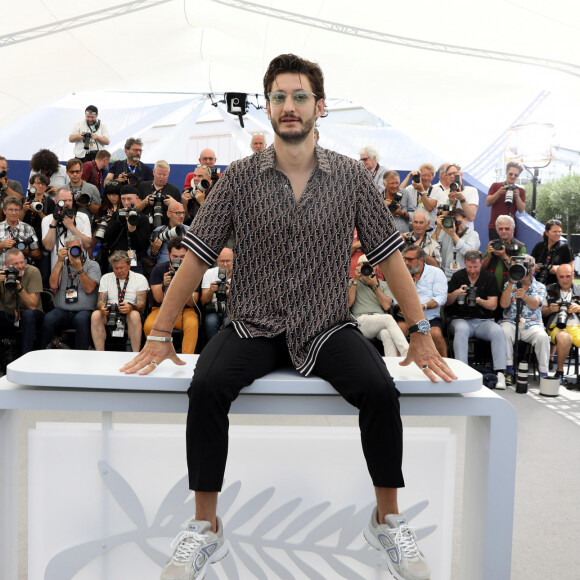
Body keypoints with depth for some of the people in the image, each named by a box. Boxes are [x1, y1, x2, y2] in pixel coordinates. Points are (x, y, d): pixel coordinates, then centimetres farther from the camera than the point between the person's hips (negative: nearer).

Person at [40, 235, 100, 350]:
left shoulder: (92, 265, 9)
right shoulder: (62, 265, 19)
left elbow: (89, 289, -6)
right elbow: (53, 285, 1)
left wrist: (79, 268, -12)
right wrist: (60, 261, -1)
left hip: (84, 311, -2)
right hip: (61, 311, 2)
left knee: (81, 319, -37)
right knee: (48, 319, -30)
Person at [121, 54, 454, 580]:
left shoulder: (351, 176, 1)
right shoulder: (240, 177, 0)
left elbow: (389, 255, 3)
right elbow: (197, 259, 1)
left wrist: (421, 334, 0)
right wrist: (160, 335, -1)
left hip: (327, 328, 0)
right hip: (253, 326, 0)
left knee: (379, 389, -25)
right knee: (207, 386, -27)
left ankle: (388, 518, 0)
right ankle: (206, 528, -6)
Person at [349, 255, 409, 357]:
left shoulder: (384, 284, 24)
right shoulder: (352, 283, 21)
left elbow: (386, 306, 5)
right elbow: (348, 303, 1)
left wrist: (375, 285, 2)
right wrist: (355, 280, 2)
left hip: (381, 322, 2)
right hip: (361, 321, -2)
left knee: (387, 333, -38)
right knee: (388, 318, -34)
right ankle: (407, 354, -45)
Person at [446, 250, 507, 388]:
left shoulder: (489, 277, 7)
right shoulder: (457, 276, 7)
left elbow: (493, 305, 0)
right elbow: (447, 302, 6)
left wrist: (479, 301, -20)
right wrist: (457, 292, -14)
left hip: (483, 321, 1)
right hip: (461, 319, -1)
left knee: (498, 331, -30)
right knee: (461, 329, -36)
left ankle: (500, 373, -28)